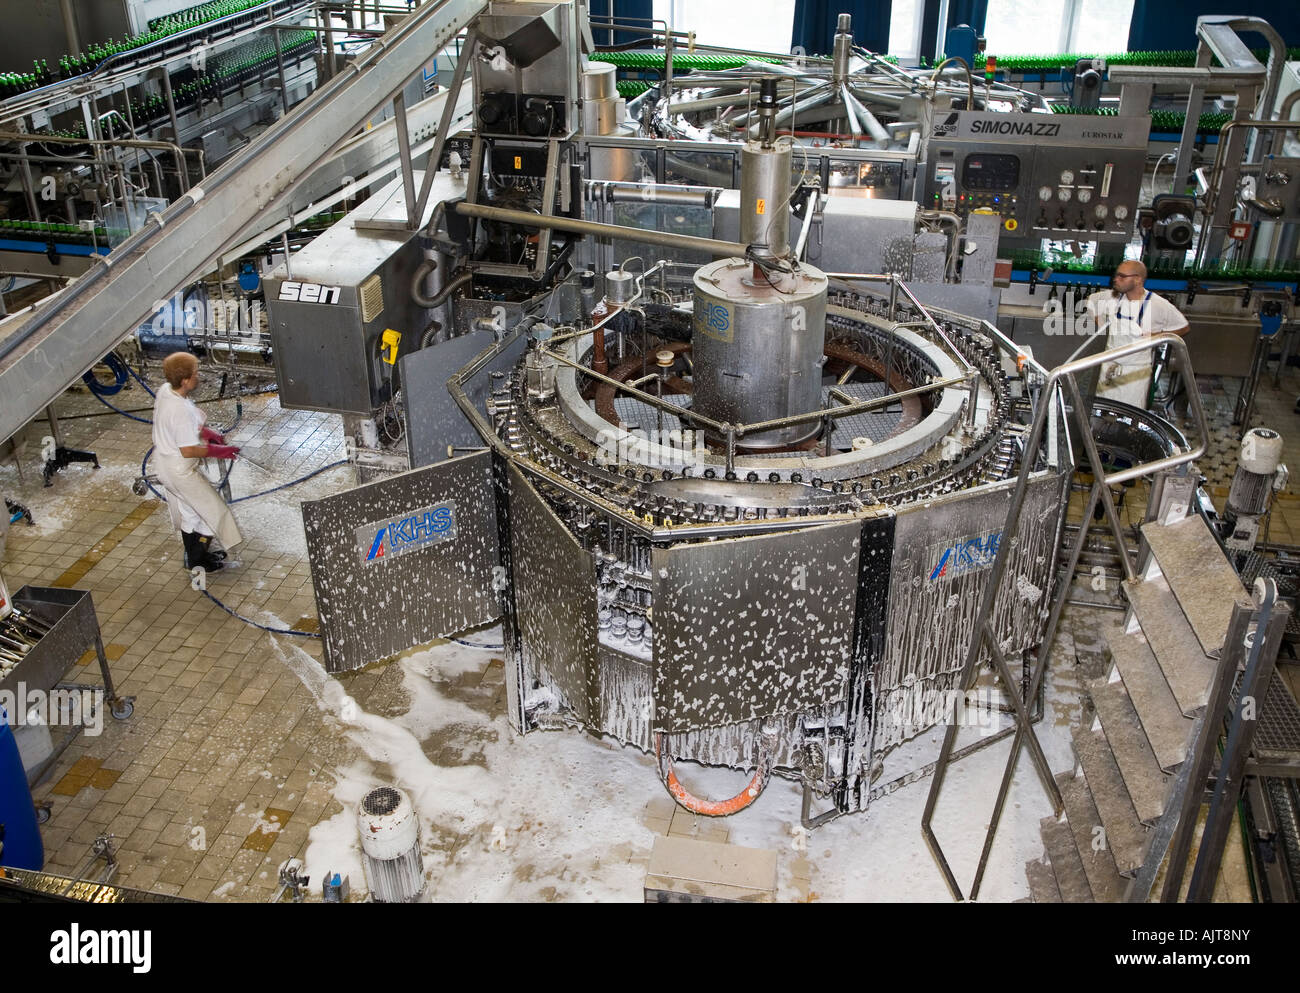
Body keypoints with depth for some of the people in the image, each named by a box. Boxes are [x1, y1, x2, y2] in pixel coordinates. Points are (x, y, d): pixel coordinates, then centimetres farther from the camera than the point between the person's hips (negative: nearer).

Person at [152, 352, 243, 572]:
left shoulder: (165, 390, -7)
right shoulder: (181, 411, -34)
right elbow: (188, 451, -28)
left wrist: (204, 431, 4)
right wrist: (217, 451, -16)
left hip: (164, 462, 9)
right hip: (180, 470, -9)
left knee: (188, 512, 26)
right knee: (213, 511, 10)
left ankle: (193, 555, 44)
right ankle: (196, 561, 23)